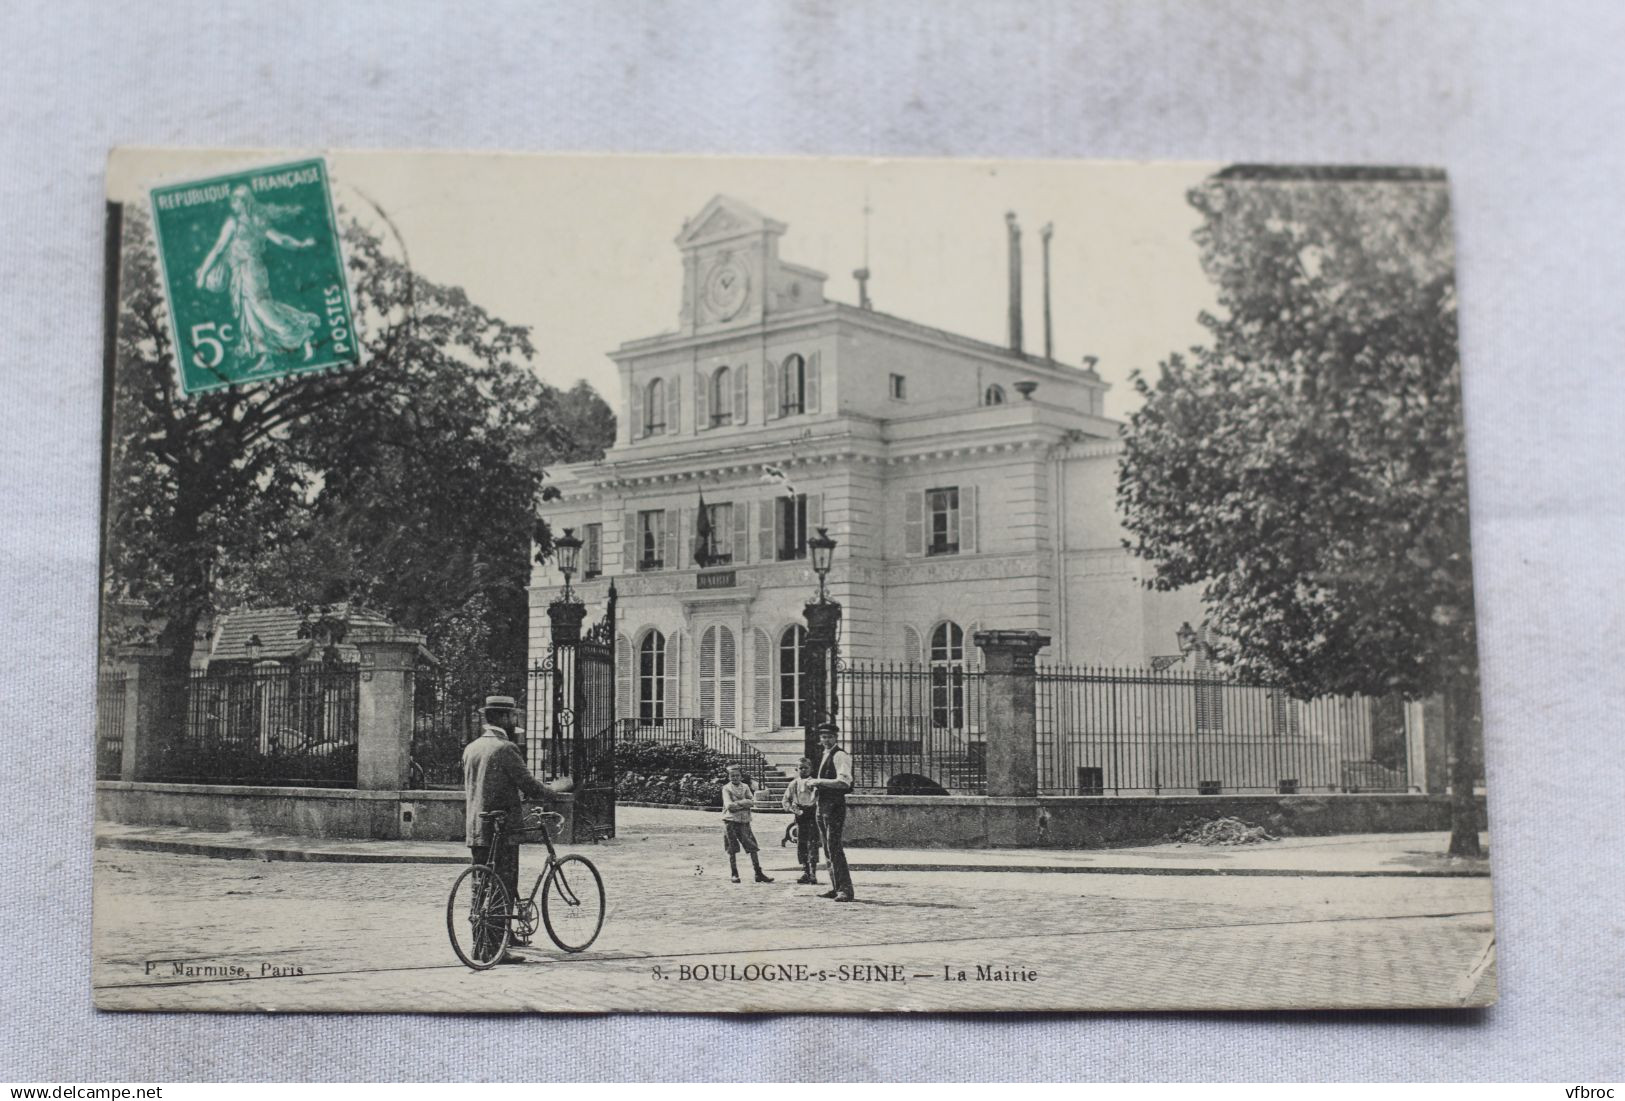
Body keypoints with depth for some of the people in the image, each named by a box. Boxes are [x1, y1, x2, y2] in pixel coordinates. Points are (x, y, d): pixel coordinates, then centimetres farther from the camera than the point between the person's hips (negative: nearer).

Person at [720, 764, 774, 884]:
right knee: (732, 850, 1)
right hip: (730, 821, -3)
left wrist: (737, 803, -14)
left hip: (744, 821, 3)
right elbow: (729, 805, -13)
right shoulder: (726, 788, 0)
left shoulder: (745, 787, 11)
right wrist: (744, 802, -10)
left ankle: (759, 874, 2)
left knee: (753, 848, -1)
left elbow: (752, 802, -1)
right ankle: (734, 874, 11)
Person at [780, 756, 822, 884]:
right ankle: (805, 872, 13)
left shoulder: (814, 782, -1)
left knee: (812, 843, -7)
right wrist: (792, 809, -4)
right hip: (800, 816, 4)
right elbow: (786, 800, 13)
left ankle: (813, 873, -6)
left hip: (812, 814, -4)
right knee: (801, 844, 5)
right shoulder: (794, 783, 10)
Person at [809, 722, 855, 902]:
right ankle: (836, 887, 18)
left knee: (834, 847, -14)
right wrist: (815, 783, 11)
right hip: (823, 805, 10)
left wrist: (819, 781, -18)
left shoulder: (840, 756, -11)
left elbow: (844, 782, -22)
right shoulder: (825, 756, 19)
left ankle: (845, 889, -13)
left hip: (835, 806, -10)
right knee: (828, 848, 12)